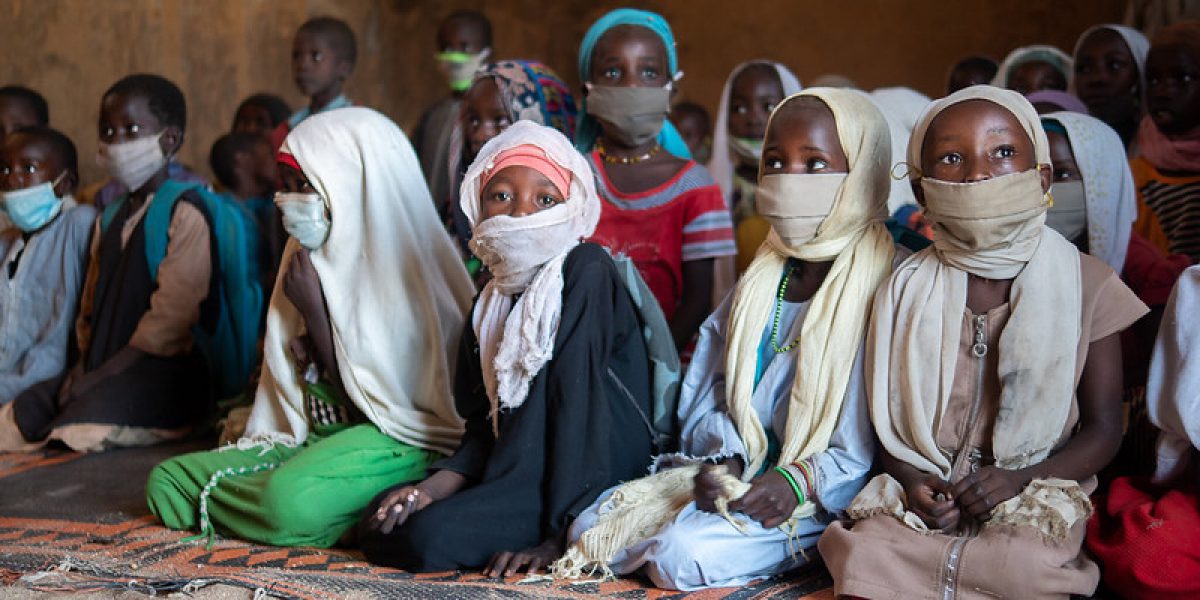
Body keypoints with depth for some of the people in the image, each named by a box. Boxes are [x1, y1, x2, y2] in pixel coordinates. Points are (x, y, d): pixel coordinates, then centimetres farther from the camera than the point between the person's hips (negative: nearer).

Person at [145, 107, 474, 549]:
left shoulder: (400, 267, -14)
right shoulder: (313, 256, 11)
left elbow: (367, 395, -14)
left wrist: (313, 310, -13)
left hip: (393, 444, -8)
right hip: (315, 437, 8)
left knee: (291, 499, -38)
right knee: (166, 481, -5)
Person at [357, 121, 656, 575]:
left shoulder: (586, 271, -13)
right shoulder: (493, 299, 10)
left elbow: (579, 400, -20)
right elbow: (485, 423, 11)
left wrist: (558, 535, -24)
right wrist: (434, 487, -8)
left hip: (598, 480, -7)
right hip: (524, 468, 8)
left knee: (432, 535, -26)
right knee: (378, 523, -4)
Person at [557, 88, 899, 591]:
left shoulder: (881, 289, -8)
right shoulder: (758, 285, 14)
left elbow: (871, 447, -13)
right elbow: (705, 401, 11)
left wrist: (798, 481, -26)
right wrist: (724, 459, -10)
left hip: (817, 499, -6)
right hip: (732, 476, 7)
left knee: (682, 554, -29)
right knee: (588, 528, -6)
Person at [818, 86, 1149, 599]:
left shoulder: (1084, 283, 1)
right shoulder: (906, 291, 6)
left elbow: (1103, 427, 3)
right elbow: (888, 420, 8)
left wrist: (1019, 480, -13)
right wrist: (911, 481, -13)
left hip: (1035, 496, -1)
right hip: (924, 496, 1)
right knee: (866, 552, -28)